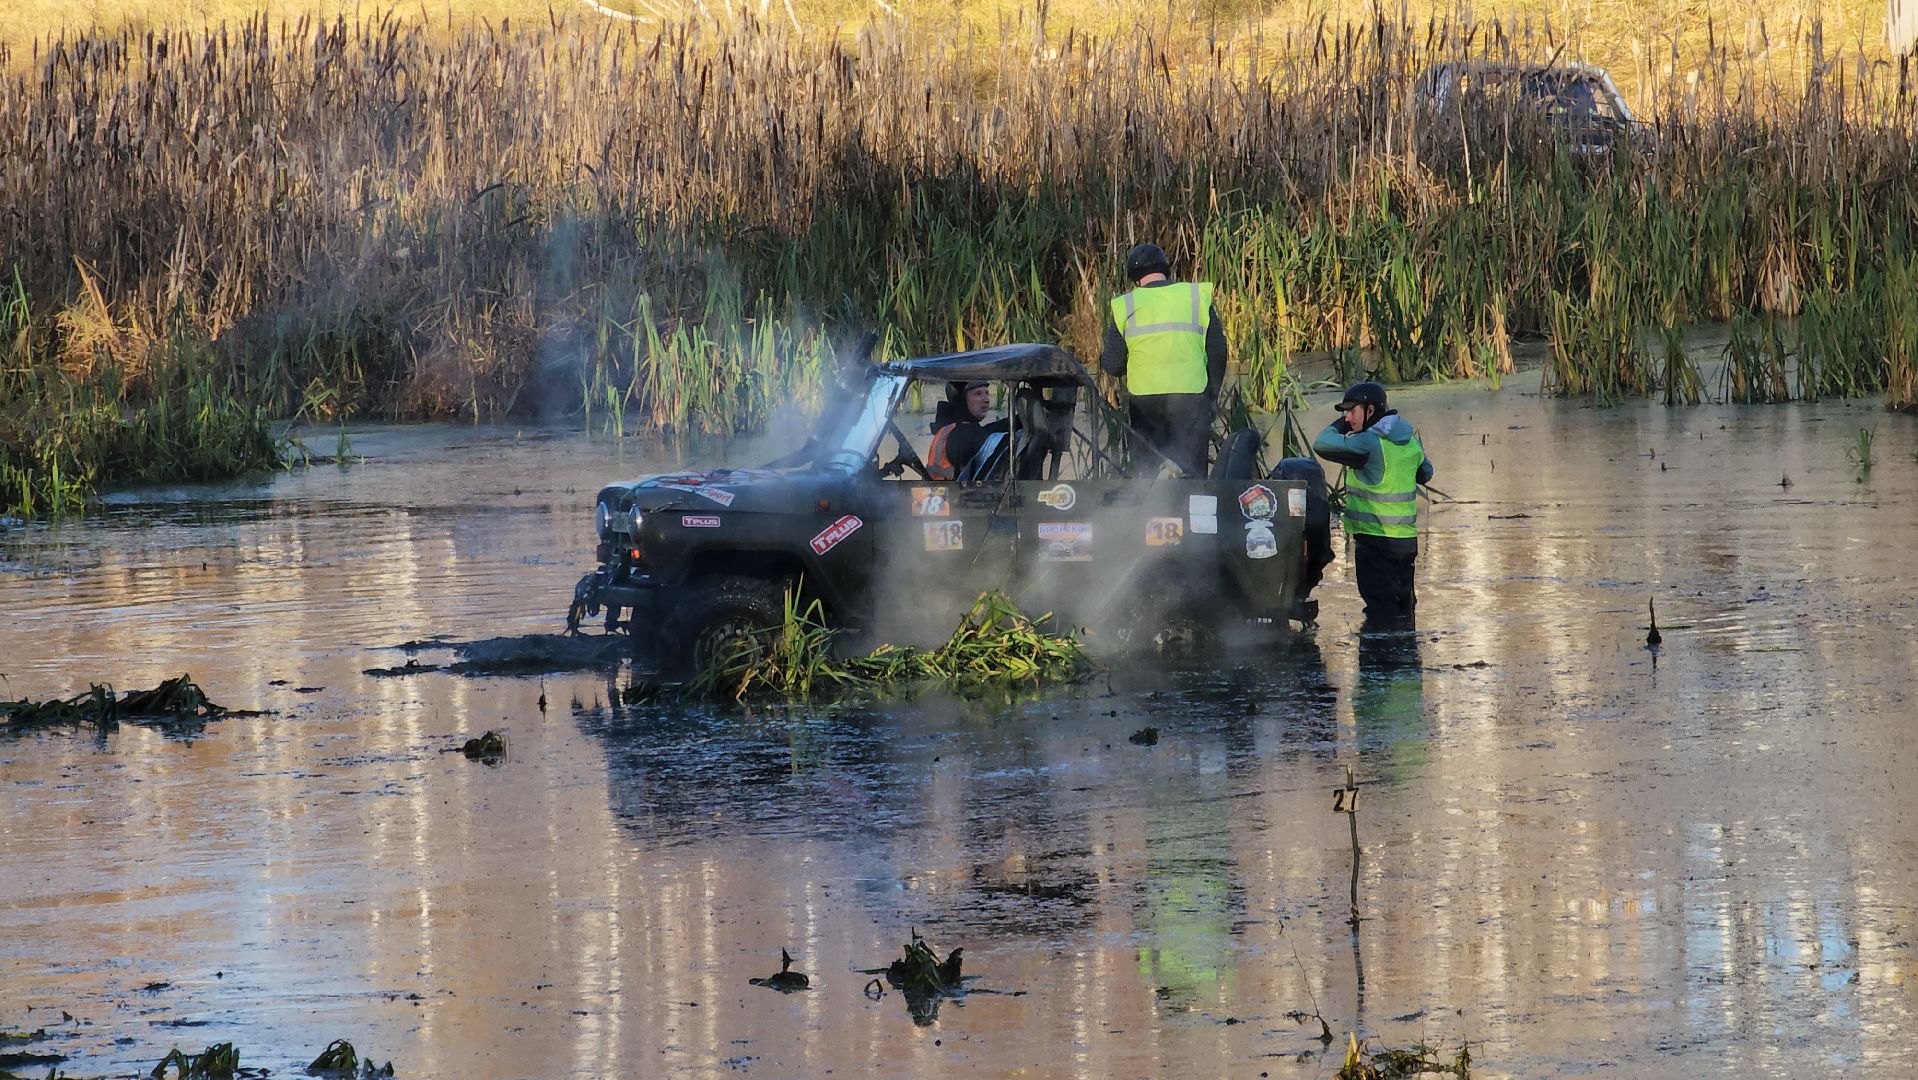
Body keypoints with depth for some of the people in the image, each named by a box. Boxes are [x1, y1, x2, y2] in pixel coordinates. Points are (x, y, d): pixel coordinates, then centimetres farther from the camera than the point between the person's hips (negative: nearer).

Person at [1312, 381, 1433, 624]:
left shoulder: (1369, 443, -18)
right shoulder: (1410, 439, 8)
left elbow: (1323, 445, -17)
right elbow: (1425, 473, 23)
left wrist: (1339, 425, -1)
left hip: (1376, 538, -8)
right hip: (1407, 537, 8)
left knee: (1380, 611, -7)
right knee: (1402, 602, 17)